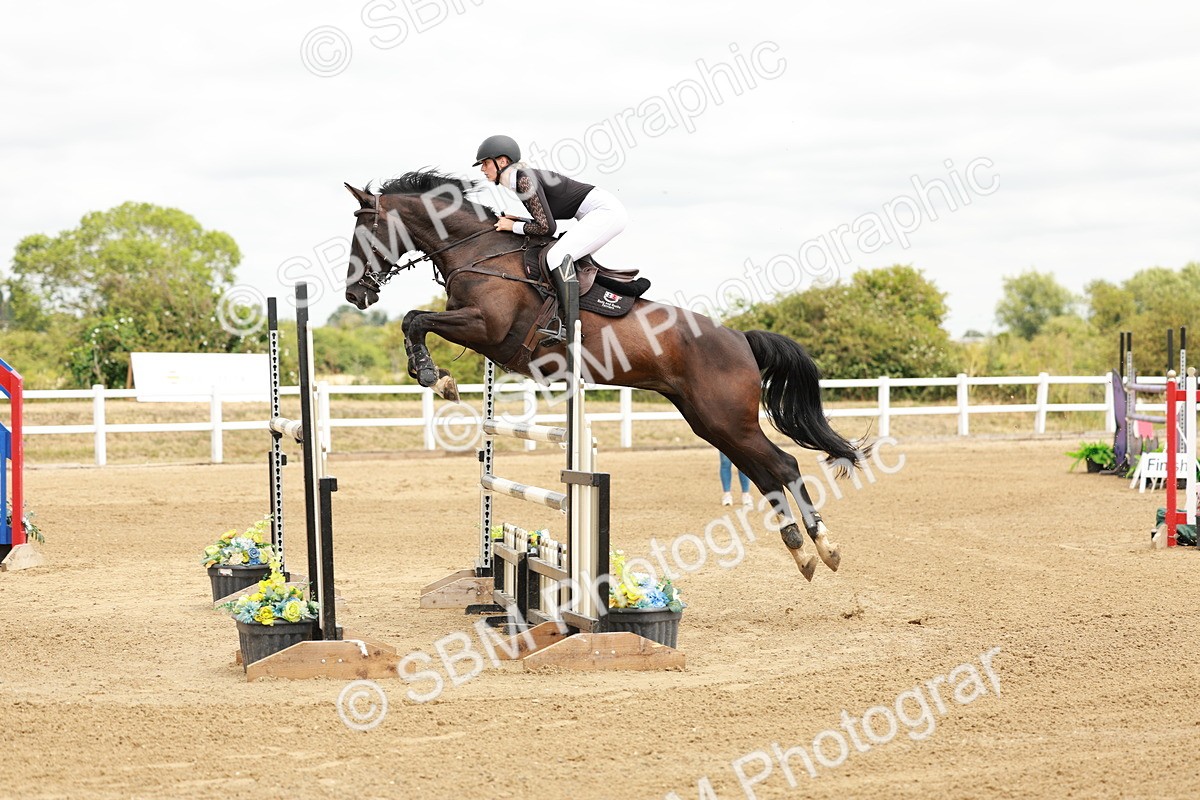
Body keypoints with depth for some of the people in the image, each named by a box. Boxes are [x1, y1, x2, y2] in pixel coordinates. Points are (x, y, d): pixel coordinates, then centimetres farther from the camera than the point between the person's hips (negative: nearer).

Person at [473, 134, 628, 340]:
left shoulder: (524, 180, -16)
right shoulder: (522, 178, 13)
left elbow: (547, 227, -19)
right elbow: (545, 221, 19)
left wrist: (513, 226, -7)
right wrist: (516, 220, 7)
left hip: (606, 211, -11)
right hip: (605, 211, 11)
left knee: (556, 257, -21)